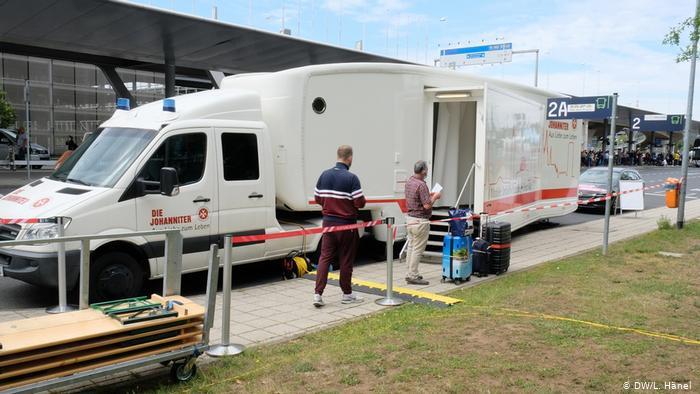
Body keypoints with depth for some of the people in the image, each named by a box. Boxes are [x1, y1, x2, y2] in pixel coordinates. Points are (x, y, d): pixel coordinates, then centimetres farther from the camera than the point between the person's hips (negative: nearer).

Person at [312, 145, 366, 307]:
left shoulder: (325, 175, 3)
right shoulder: (351, 178, -15)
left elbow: (317, 198, 9)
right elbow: (360, 203, -16)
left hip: (328, 222, 5)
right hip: (346, 224, -5)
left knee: (325, 257, 7)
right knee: (346, 260, 7)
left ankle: (318, 294, 0)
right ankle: (347, 294, 20)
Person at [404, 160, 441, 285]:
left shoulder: (409, 181, 8)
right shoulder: (421, 185, -21)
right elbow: (427, 205, -24)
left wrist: (429, 195, 16)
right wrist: (434, 197, -7)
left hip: (410, 218, 9)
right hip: (420, 221, -9)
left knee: (411, 247, 15)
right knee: (417, 249, -3)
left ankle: (411, 273, 22)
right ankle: (413, 276, 1)